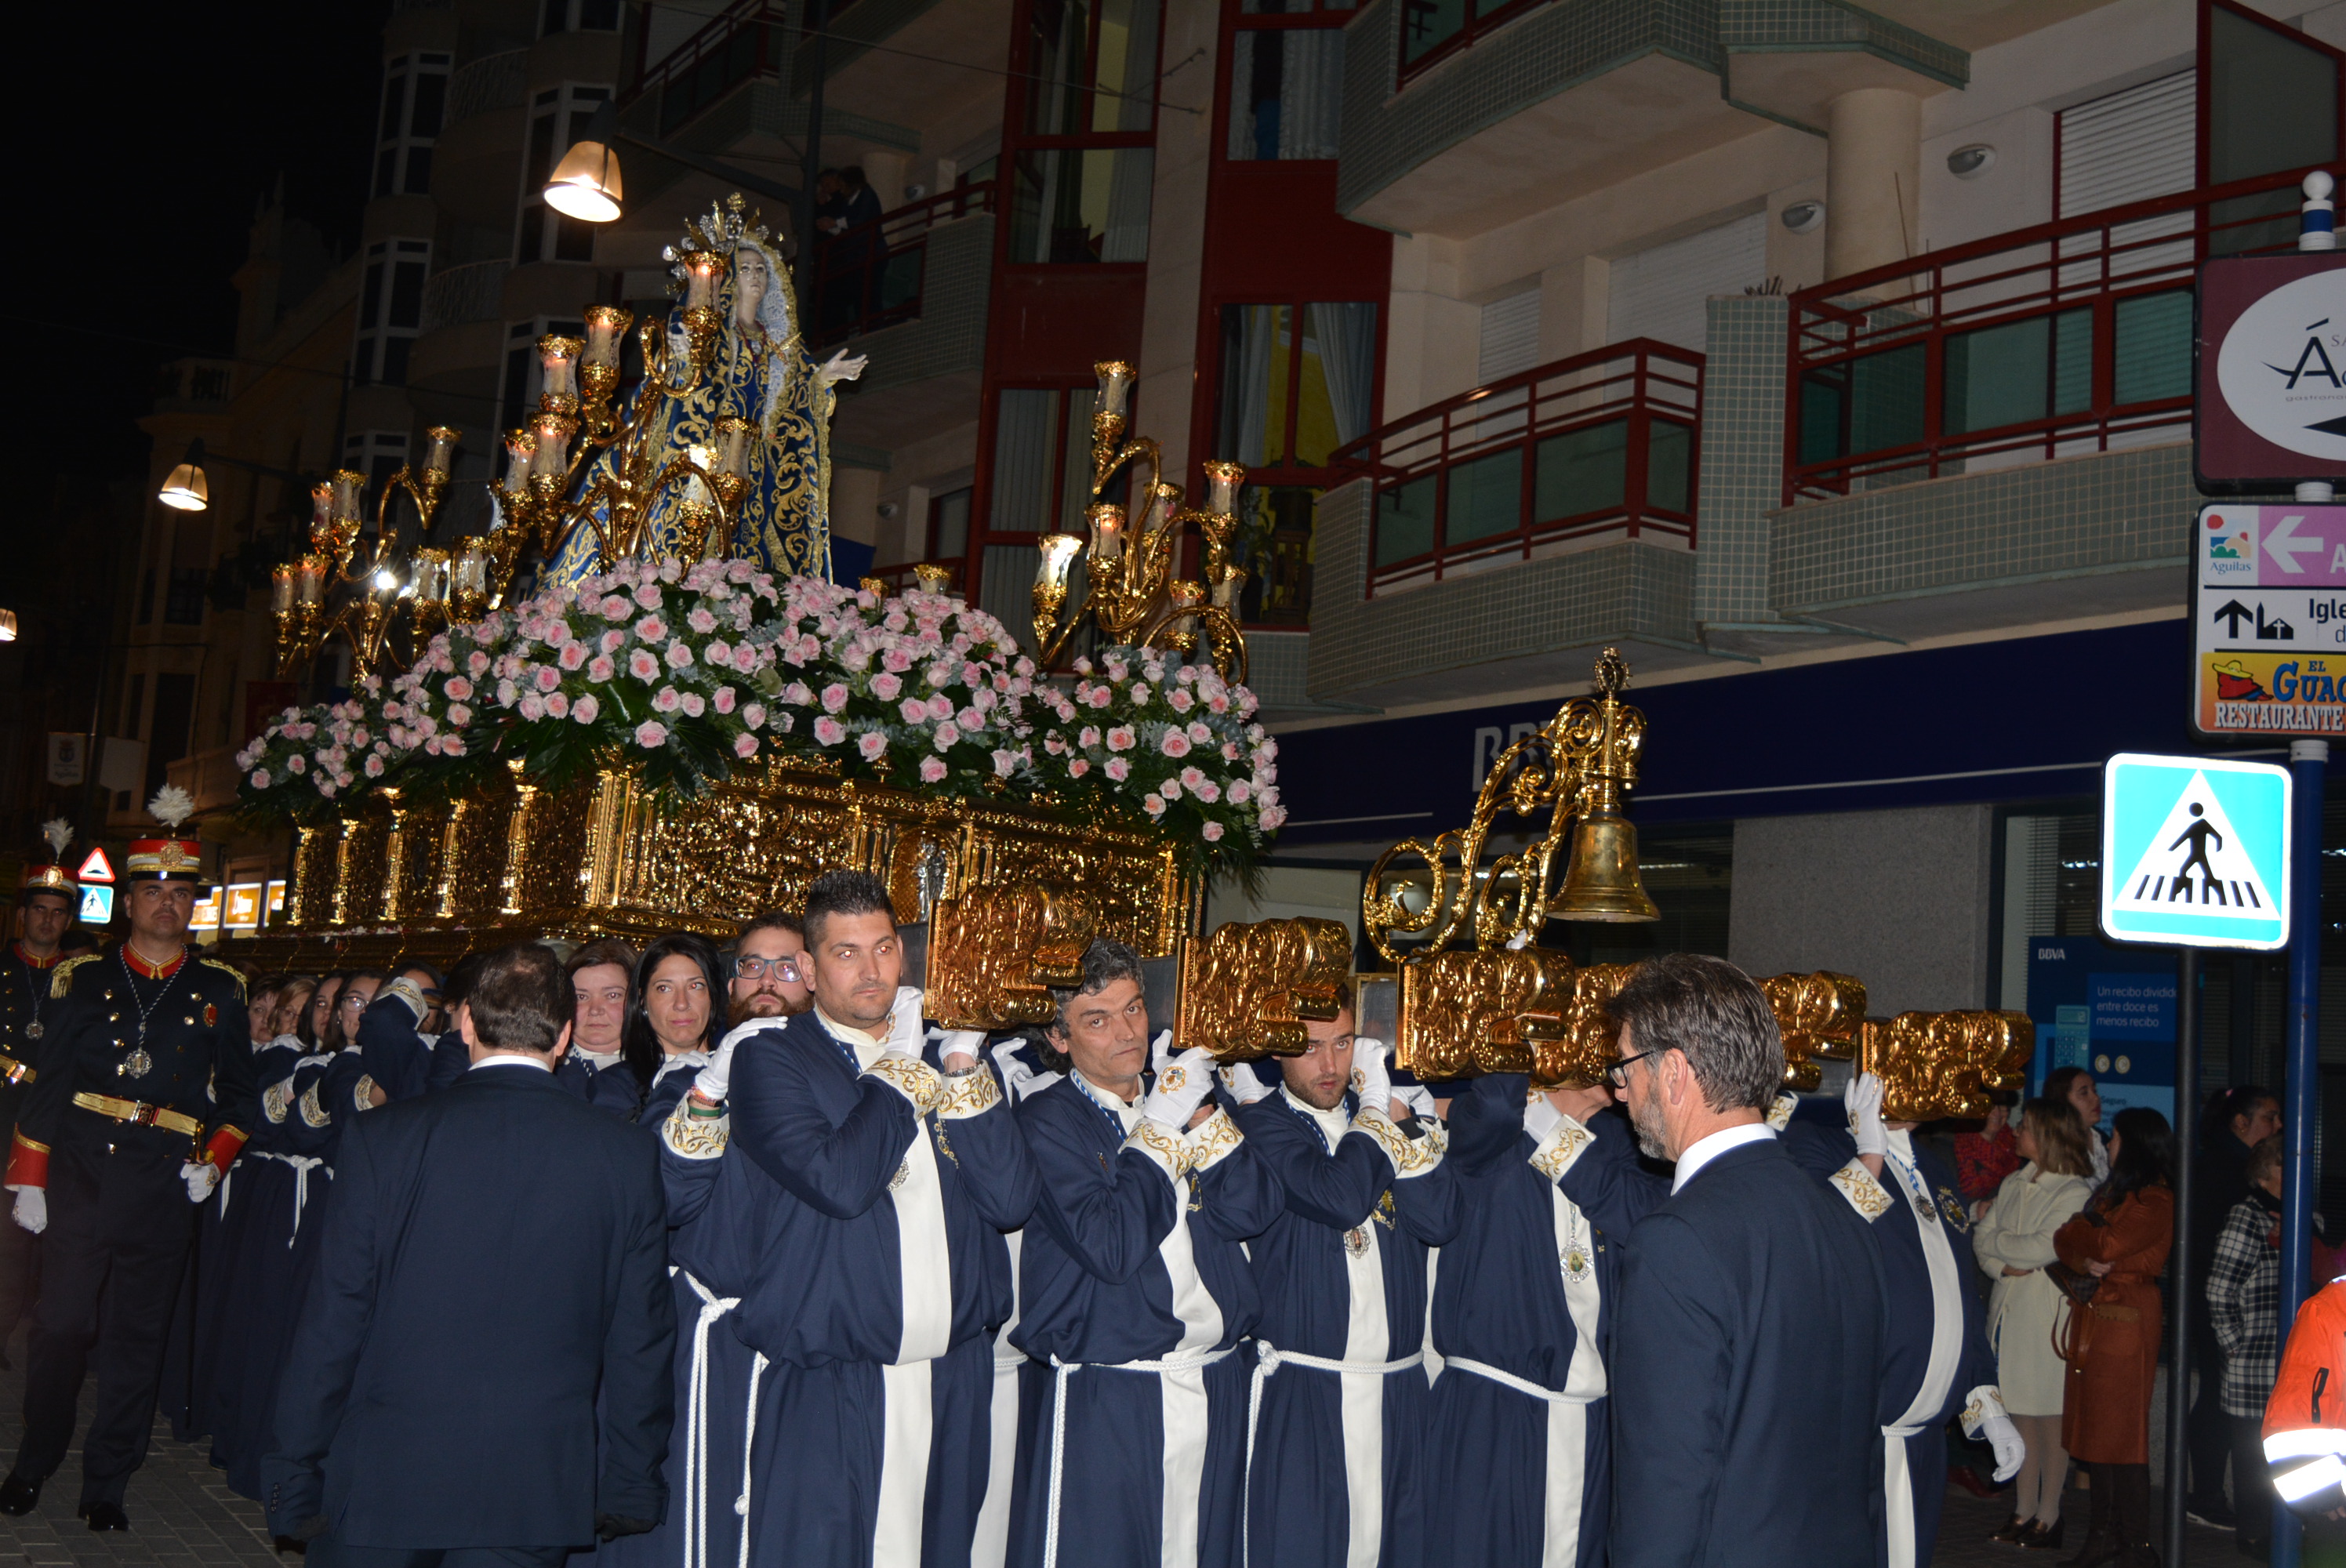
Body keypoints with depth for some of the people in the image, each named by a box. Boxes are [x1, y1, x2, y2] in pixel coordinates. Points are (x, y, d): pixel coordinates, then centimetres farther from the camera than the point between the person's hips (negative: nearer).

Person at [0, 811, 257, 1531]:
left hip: (165, 1192, 0)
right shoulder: (81, 980, 7)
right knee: (60, 1325, 3)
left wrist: (214, 1160, -4)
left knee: (138, 1338, 5)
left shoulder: (220, 991, 7)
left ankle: (107, 1485, 16)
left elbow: (238, 1093, 10)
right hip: (80, 1180, 0)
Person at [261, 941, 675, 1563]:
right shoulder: (629, 1159, -4)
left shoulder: (382, 1139, -8)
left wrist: (294, 1485, 5)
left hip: (379, 1487, -1)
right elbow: (639, 1342, 0)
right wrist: (628, 1489, 10)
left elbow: (332, 1324, -5)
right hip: (535, 1496, 1)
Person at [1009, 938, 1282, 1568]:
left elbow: (1255, 1209, 1)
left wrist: (1201, 1116, -9)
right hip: (1101, 1401, -5)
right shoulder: (1047, 1119, -4)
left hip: (1214, 1391, 5)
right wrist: (1160, 1130, -11)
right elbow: (1109, 1245, -17)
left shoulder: (1179, 1100, 12)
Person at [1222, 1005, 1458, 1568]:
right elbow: (1341, 1199, -22)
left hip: (1399, 1387, 5)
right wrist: (1373, 1112, -8)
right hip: (1301, 1390, -4)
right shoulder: (1263, 1124, -5)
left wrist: (1397, 1116, -8)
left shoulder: (1377, 1112, 10)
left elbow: (1440, 1219, -4)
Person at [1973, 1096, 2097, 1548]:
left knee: (2049, 1417, 0)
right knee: (2020, 1415, 9)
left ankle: (2048, 1516, 8)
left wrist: (1995, 1241, -2)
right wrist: (2004, 1265, -9)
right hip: (2008, 1311, 6)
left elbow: (2042, 1248, -17)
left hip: (2046, 1314, -6)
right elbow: (1980, 1239, 9)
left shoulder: (2075, 1192, -8)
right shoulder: (2013, 1185, 14)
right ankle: (2023, 1513, 17)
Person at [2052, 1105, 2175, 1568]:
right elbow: (2065, 1242, 11)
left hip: (2126, 1319, -8)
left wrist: (2080, 1229, 0)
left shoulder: (2155, 1200, -9)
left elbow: (2107, 1245, -19)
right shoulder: (2110, 1191, 18)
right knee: (2097, 1430, 8)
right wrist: (2086, 1261, -9)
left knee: (2122, 1432, -5)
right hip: (2093, 1317, 8)